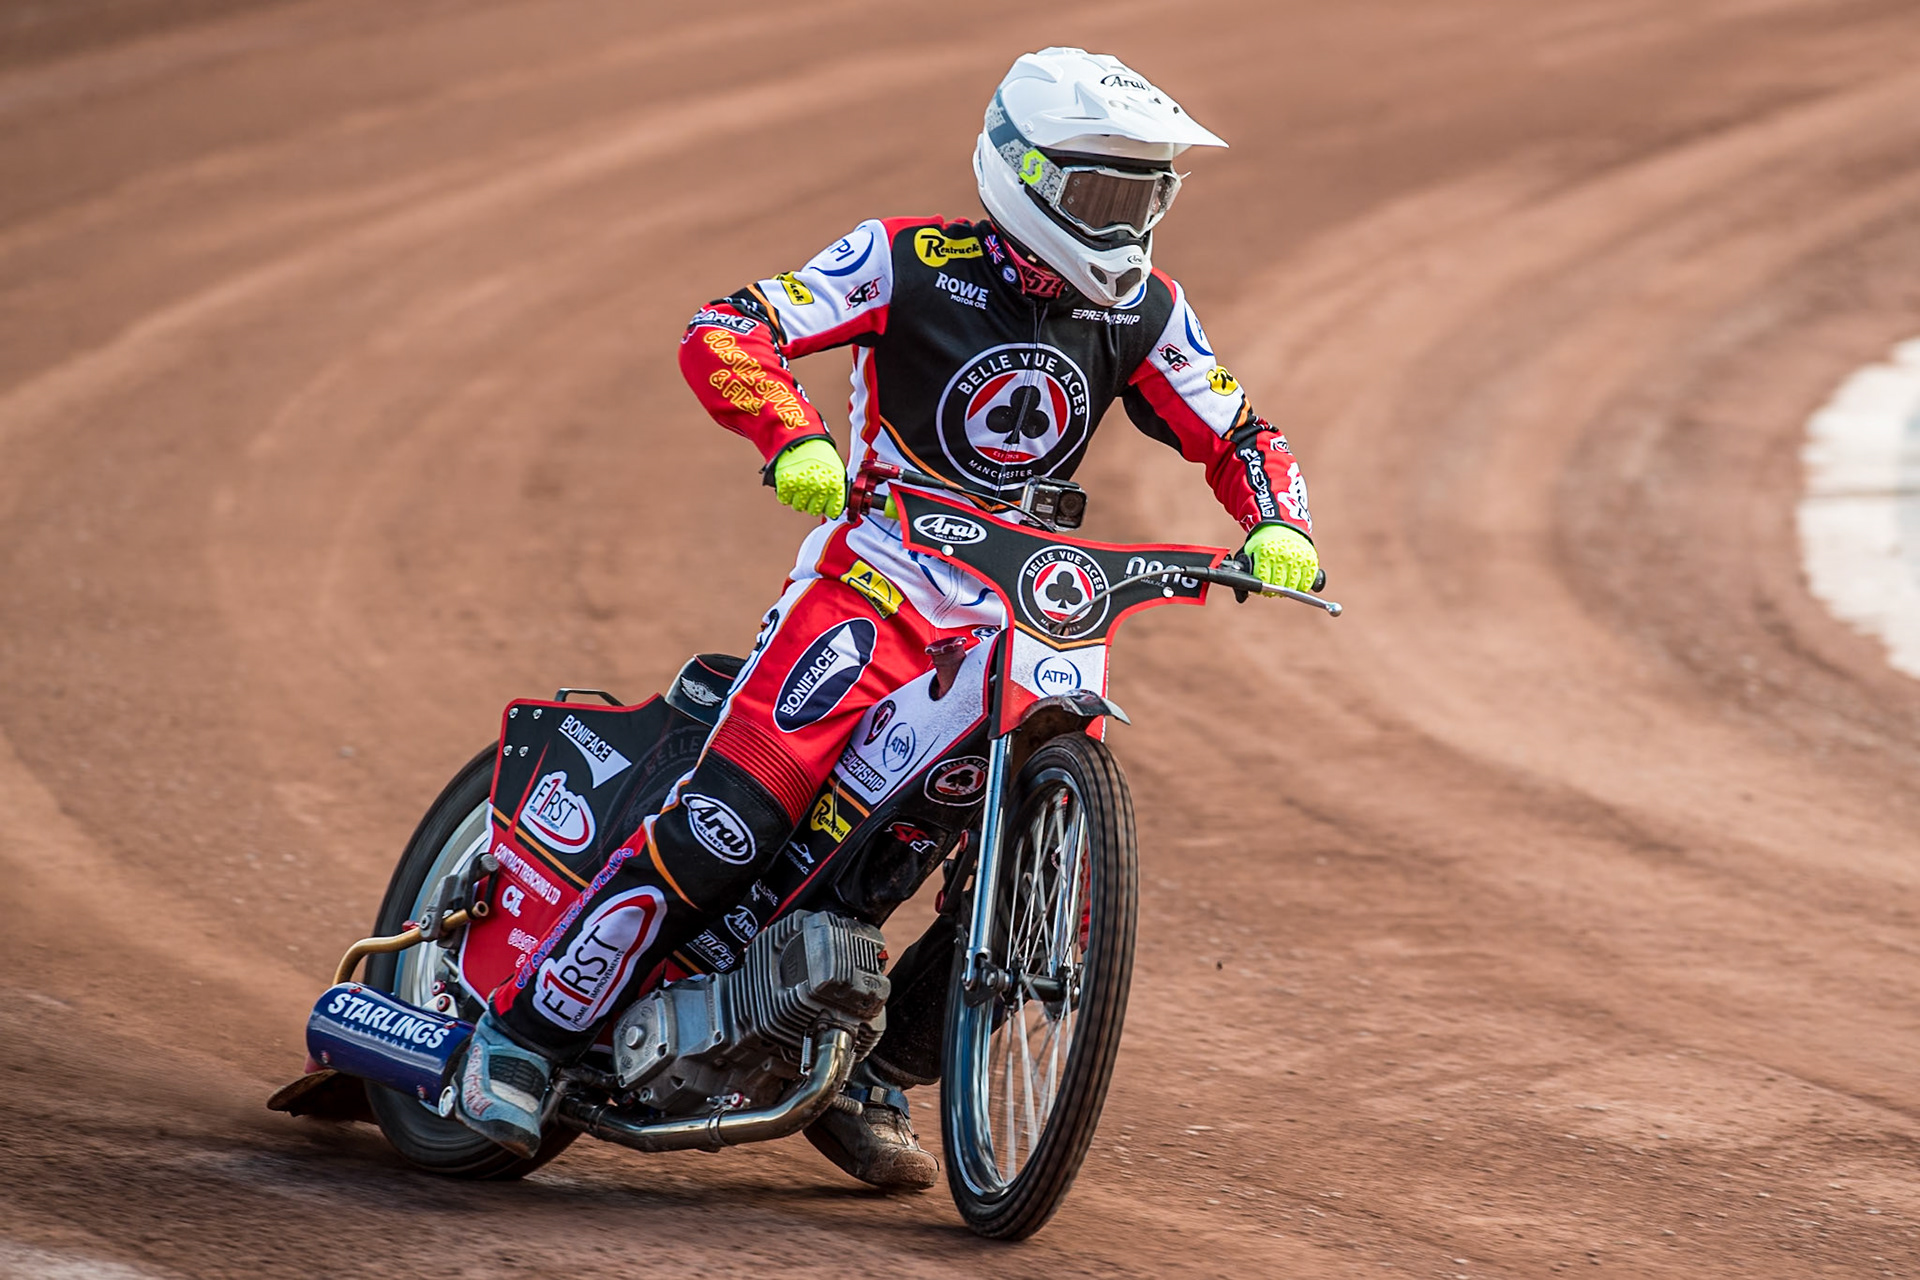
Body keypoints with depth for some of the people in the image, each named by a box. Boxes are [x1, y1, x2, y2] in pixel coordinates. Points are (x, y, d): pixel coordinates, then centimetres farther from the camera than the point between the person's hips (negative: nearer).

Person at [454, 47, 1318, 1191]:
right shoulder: (912, 261, -9)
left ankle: (865, 1082, 10)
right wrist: (796, 440, -34)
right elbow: (725, 332, -15)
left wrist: (1278, 526, -9)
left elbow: (1236, 433, 13)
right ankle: (532, 1026, -14)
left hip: (1023, 614, 6)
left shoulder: (1142, 311, 4)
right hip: (874, 578, -5)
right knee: (729, 824, -22)